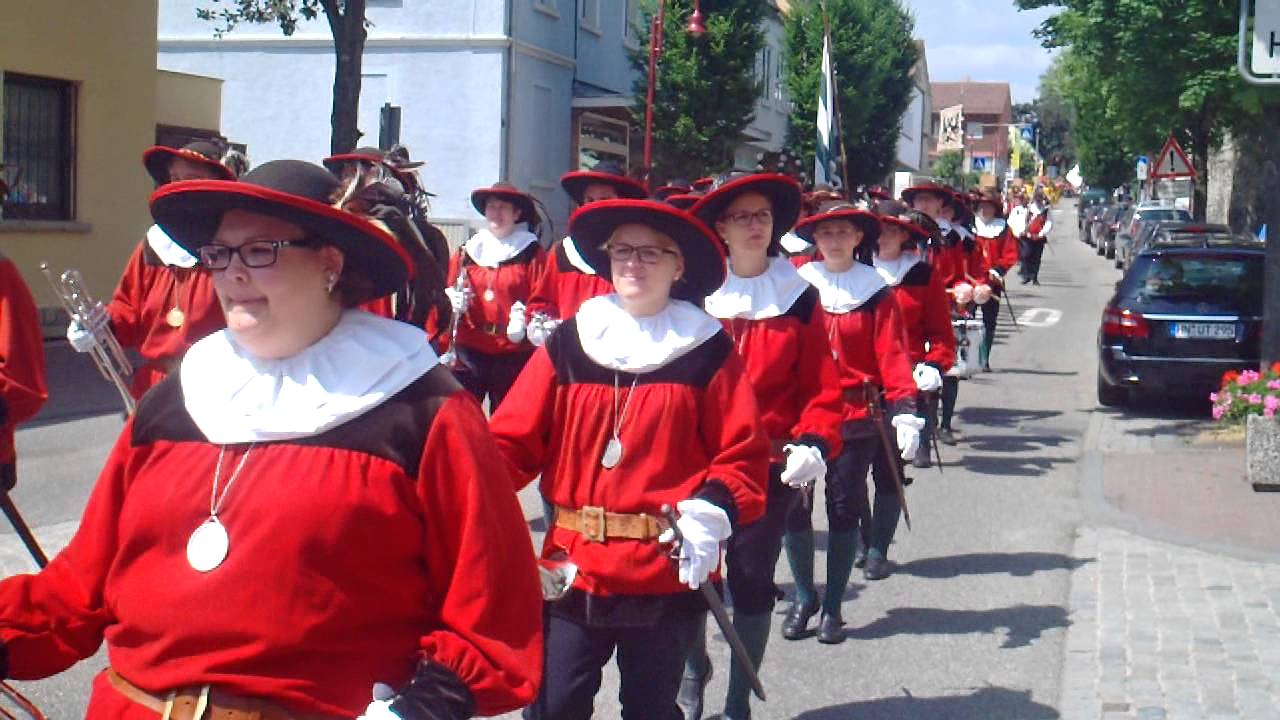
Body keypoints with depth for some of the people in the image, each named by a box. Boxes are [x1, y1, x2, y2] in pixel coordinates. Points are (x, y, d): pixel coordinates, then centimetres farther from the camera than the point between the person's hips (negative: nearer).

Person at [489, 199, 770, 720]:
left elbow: (744, 455, -1)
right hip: (572, 566, 1)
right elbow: (512, 440, 0)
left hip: (667, 575, -1)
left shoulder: (707, 351, 0)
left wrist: (712, 512, -19)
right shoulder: (568, 344, 5)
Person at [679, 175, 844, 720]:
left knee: (753, 578, 8)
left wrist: (814, 444, -16)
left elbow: (822, 388, -1)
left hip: (771, 466, 0)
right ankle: (692, 674, 33)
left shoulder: (799, 298, 1)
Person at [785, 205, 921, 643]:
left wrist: (904, 410, -15)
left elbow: (892, 355, -4)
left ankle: (833, 607, 13)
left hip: (857, 415, -1)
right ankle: (804, 598, 18)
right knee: (792, 504, 0)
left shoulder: (876, 291, 1)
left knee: (844, 507, 3)